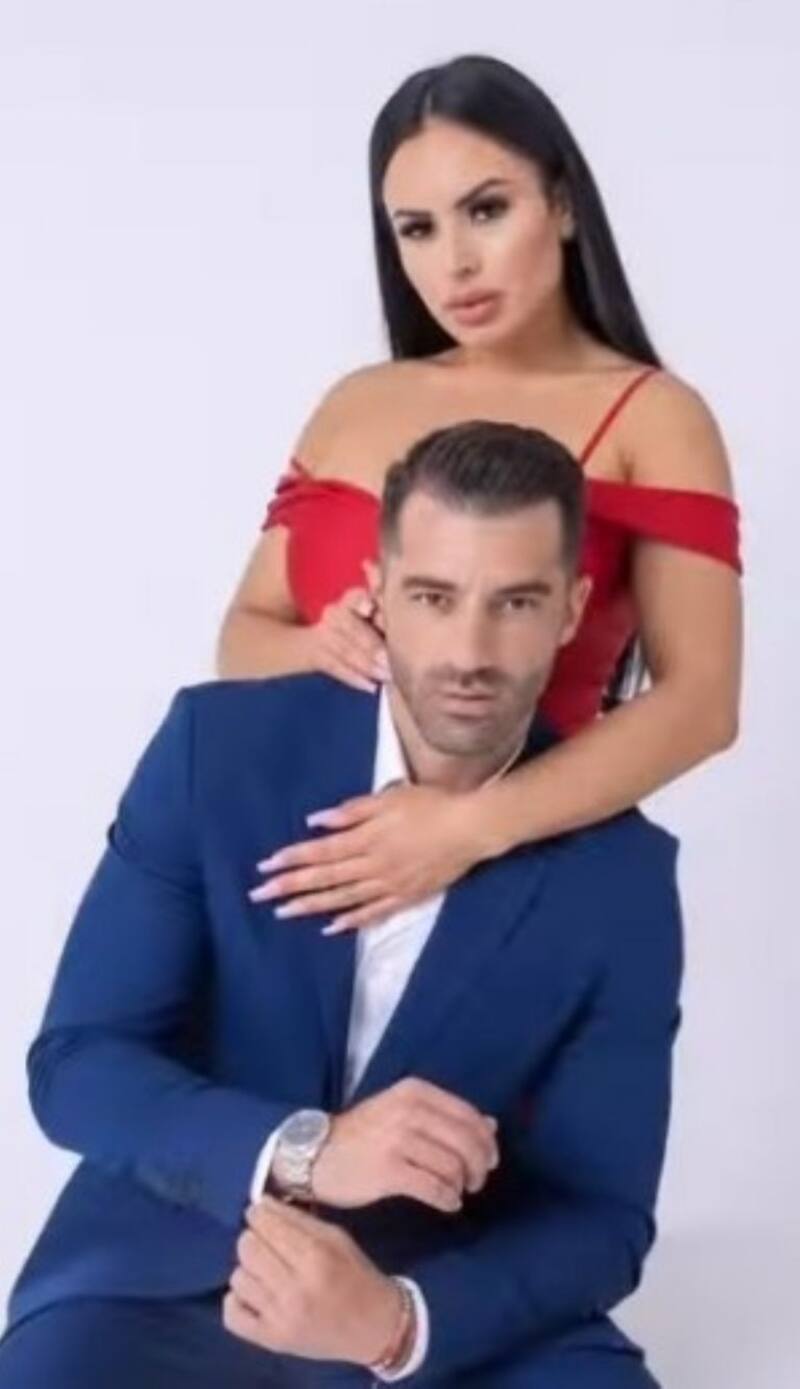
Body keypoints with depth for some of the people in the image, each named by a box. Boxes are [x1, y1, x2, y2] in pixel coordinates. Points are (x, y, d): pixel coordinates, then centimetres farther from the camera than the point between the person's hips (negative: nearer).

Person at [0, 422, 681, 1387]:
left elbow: (601, 1214, -6)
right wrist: (299, 1154, -28)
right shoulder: (218, 744, -10)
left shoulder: (621, 873, -9)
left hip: (446, 1296, 2)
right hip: (173, 1267, -1)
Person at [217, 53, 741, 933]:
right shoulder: (354, 404, 7)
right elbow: (244, 637, 9)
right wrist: (320, 649, -13)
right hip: (309, 854, 4)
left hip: (530, 867, -4)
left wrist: (474, 826, -26)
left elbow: (701, 699, -15)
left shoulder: (651, 417, -6)